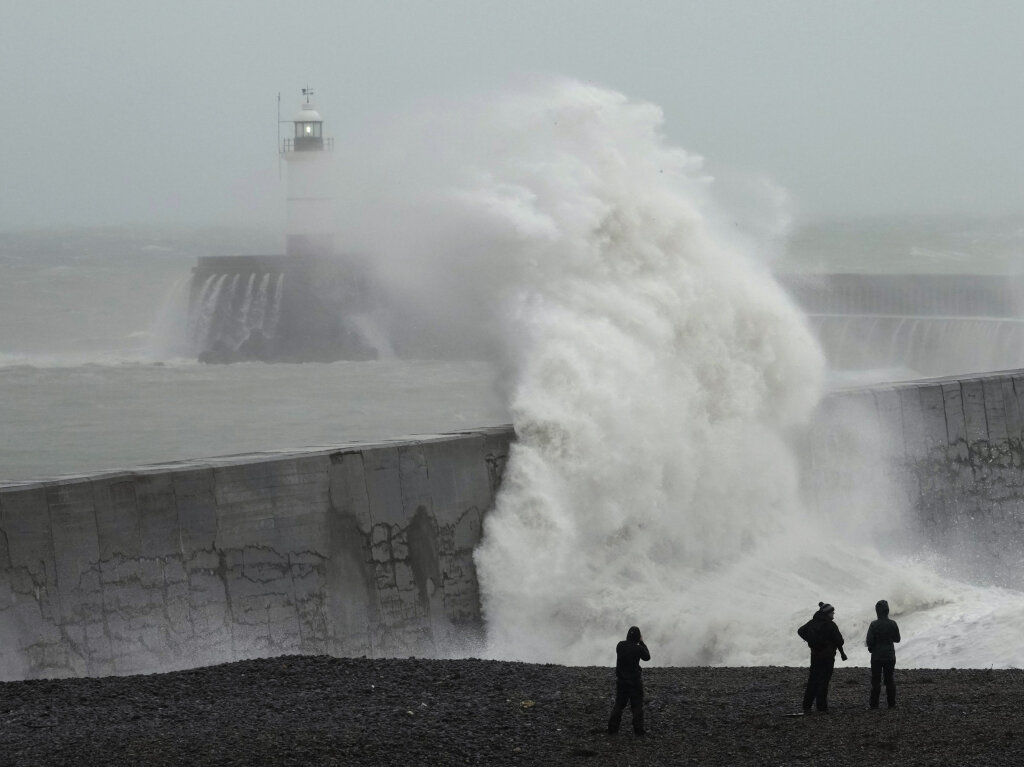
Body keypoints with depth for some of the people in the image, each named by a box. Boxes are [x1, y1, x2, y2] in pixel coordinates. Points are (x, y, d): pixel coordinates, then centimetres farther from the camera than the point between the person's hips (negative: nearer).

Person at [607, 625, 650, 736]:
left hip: (621, 680, 4)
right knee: (637, 706, 5)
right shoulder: (638, 648, -16)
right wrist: (642, 643, 7)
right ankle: (639, 731, 5)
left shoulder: (620, 645, -6)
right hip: (635, 681, -4)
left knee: (618, 705, 13)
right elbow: (647, 657, 2)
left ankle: (612, 729, 13)